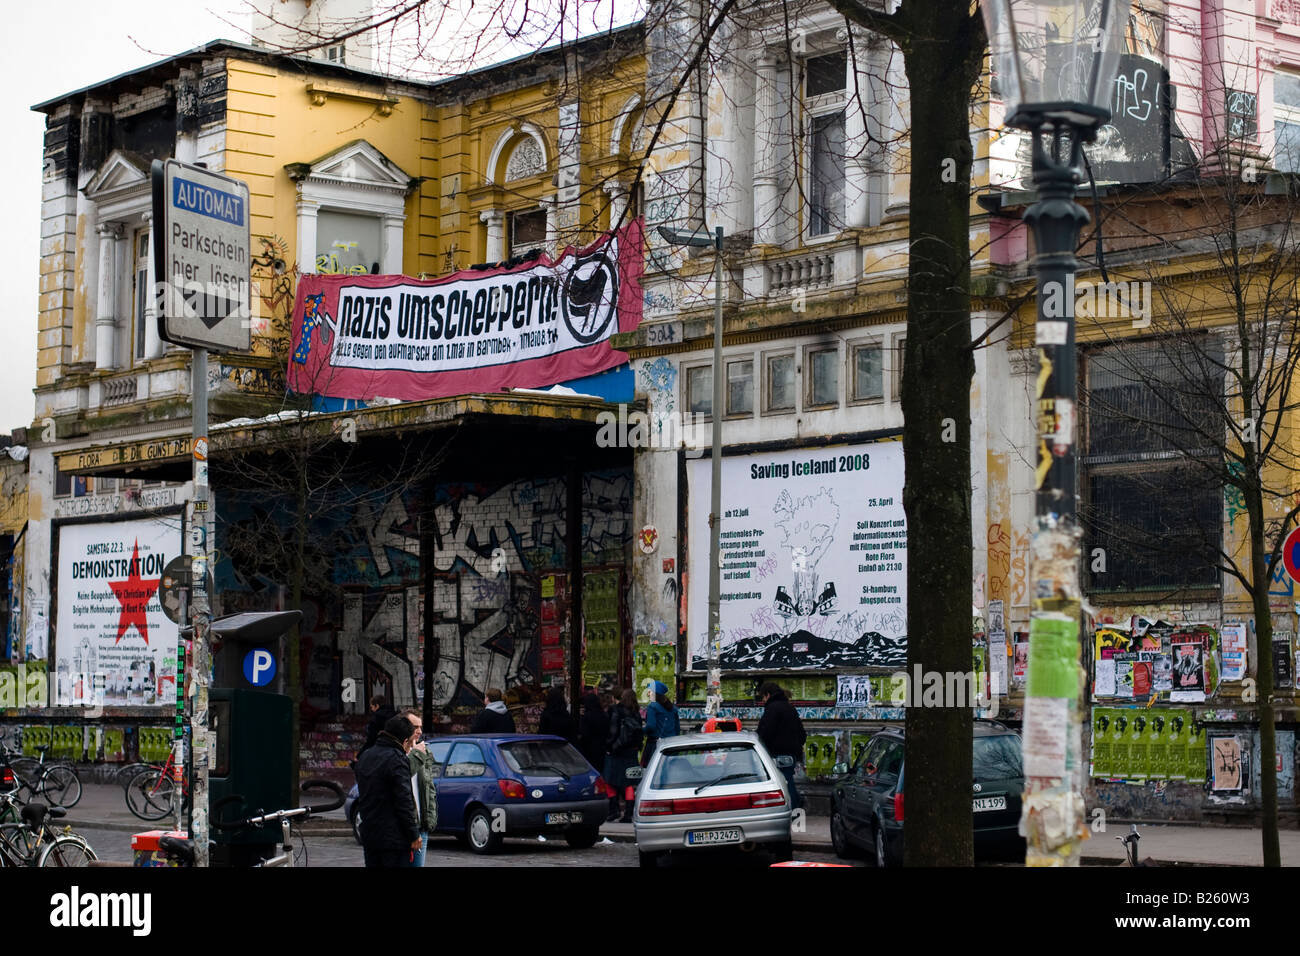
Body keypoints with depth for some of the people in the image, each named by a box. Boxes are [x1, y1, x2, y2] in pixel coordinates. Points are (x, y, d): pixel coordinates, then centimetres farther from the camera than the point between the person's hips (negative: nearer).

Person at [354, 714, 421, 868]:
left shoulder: (364, 757, 14)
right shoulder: (397, 759, -15)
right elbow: (404, 801, -16)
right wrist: (414, 835, -11)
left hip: (368, 835, 8)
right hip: (394, 837, -8)